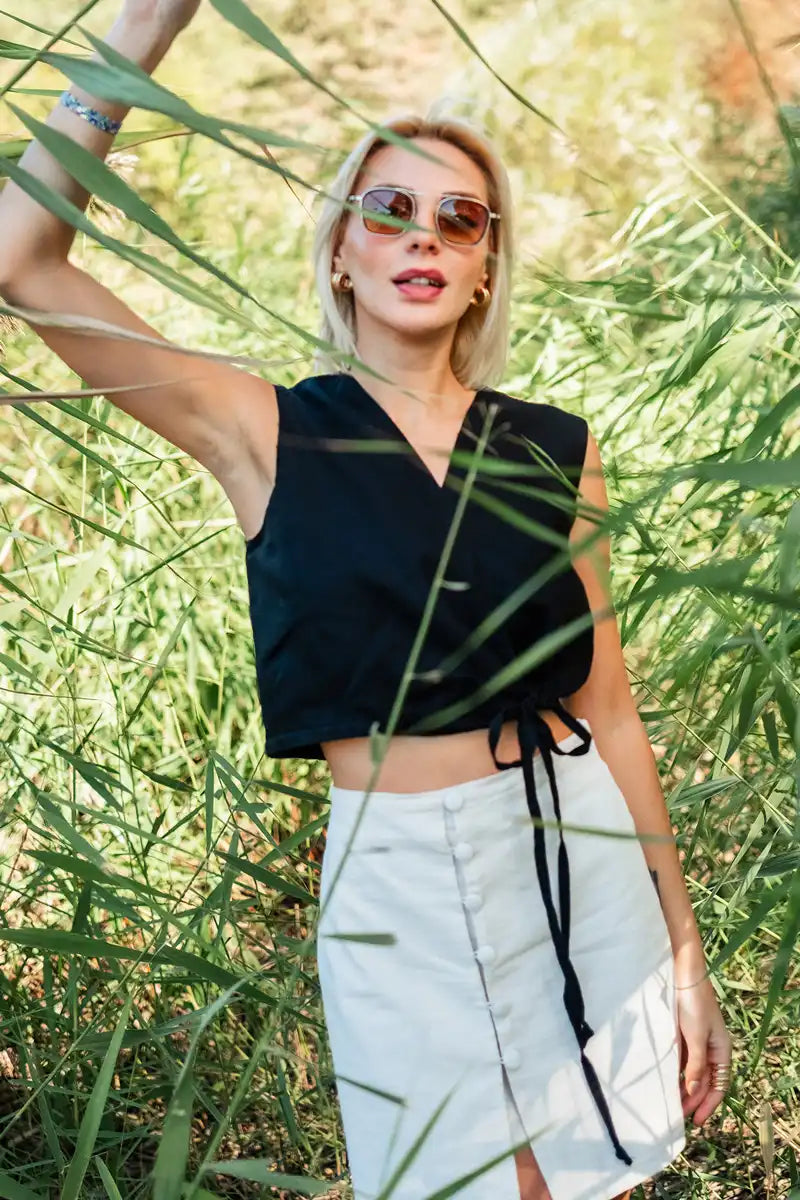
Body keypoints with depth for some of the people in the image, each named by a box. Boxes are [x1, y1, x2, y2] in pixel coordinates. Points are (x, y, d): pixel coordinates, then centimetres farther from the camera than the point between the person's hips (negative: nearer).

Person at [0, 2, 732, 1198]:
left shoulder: (555, 451, 2)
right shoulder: (268, 434, -4)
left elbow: (610, 714, 4)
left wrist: (685, 955, 6)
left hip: (584, 863, 3)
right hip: (402, 887, -2)